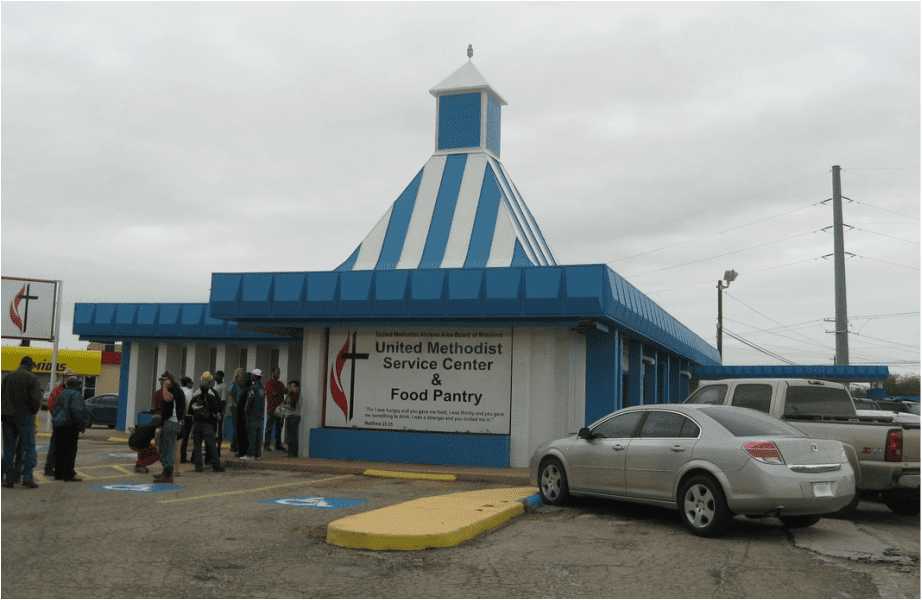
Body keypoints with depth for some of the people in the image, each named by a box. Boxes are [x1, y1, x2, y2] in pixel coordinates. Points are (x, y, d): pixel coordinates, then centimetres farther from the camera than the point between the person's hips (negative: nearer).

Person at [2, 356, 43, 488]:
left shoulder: (8, 377, 7)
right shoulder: (32, 378, -8)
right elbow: (36, 399, -15)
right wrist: (34, 411, 2)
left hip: (8, 417, 5)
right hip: (25, 416, -4)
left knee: (8, 448, 10)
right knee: (29, 447, 1)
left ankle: (8, 478, 9)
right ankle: (27, 477, -8)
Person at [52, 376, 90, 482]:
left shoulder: (63, 394, 15)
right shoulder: (76, 395, -13)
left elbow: (56, 408, 20)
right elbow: (76, 411, -20)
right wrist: (81, 425, -13)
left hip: (58, 425, 9)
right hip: (70, 426, -9)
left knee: (60, 450, 12)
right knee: (70, 450, -6)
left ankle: (58, 473, 16)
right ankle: (68, 474, -7)